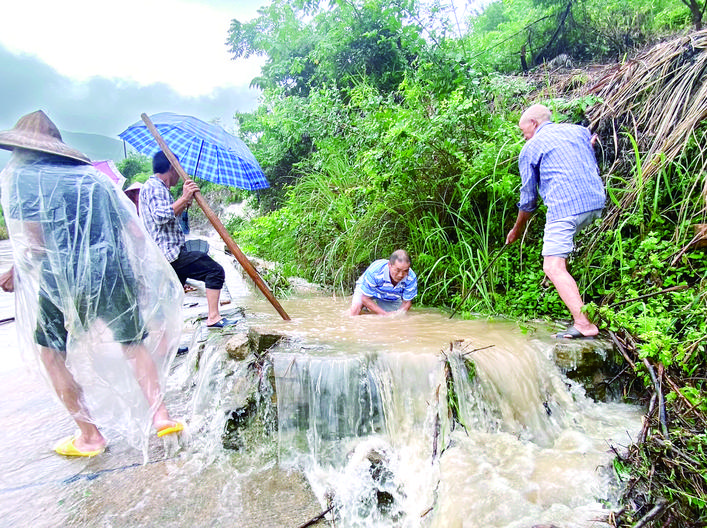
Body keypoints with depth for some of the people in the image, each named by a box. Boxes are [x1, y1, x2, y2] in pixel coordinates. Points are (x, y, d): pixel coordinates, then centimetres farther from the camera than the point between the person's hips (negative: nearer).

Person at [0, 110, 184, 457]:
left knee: (51, 352, 17)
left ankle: (89, 436, 19)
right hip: (117, 276, 4)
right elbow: (134, 232, 9)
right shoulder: (92, 175, 14)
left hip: (63, 281, -3)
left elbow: (34, 240, -11)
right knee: (133, 344, 19)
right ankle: (160, 416, 16)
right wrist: (147, 274, 18)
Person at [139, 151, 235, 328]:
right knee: (215, 271, -13)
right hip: (170, 253, -11)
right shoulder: (153, 187, -8)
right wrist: (184, 198, -19)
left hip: (165, 255, 11)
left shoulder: (158, 187, 24)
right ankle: (213, 317, -16)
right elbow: (161, 215, -25)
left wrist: (185, 203, 22)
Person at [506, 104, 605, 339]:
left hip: (565, 208, -8)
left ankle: (583, 323, -20)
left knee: (553, 267, -11)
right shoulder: (580, 131, 21)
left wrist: (516, 230, 22)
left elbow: (528, 199, 10)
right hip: (596, 204, 8)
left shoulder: (531, 148, 6)